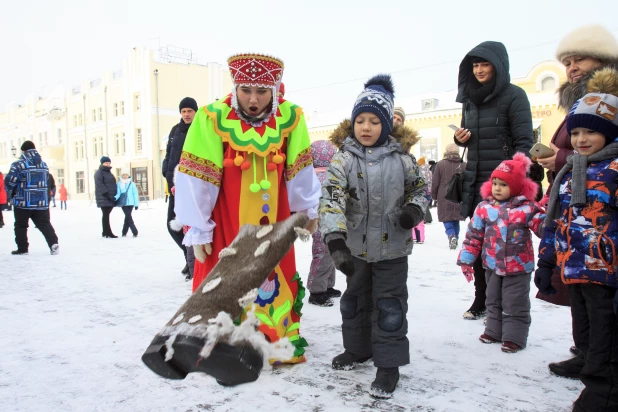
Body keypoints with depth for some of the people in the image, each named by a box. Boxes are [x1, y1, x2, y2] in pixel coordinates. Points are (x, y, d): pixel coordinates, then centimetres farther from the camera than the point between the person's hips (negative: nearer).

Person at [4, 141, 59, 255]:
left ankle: (22, 248, 15)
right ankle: (53, 243, -7)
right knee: (44, 224, 9)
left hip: (23, 202, -4)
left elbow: (9, 181, -12)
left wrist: (11, 191, 9)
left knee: (21, 225, 11)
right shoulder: (44, 164, 8)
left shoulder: (18, 165, -10)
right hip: (42, 202, 4)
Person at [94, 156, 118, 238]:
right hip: (104, 198, -9)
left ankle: (105, 233, 16)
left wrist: (114, 196, 16)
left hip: (110, 198, 9)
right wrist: (107, 194, -24)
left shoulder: (108, 172, 23)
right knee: (106, 215, -9)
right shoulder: (99, 173, -5)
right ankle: (108, 233, -9)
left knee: (106, 215, 11)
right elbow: (100, 185, -17)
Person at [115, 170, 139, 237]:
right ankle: (135, 232, -9)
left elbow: (135, 194, 5)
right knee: (128, 217, -9)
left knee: (127, 217, 3)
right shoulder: (119, 184, 4)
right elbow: (118, 193, 2)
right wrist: (115, 198, -21)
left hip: (130, 203, 1)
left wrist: (136, 204, 2)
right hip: (123, 203, -1)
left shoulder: (132, 184, 4)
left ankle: (124, 232, 16)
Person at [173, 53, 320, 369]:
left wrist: (307, 210, 13)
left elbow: (299, 169, 2)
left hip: (273, 220, 3)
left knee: (278, 277, 14)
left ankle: (282, 342, 32)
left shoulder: (290, 117, -11)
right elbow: (196, 178, -15)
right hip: (225, 221, -3)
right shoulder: (212, 118, -21)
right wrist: (198, 230, -10)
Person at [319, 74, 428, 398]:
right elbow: (332, 199, -21)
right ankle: (358, 348, 39)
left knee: (390, 305, 3)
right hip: (356, 246, 2)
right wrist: (335, 241, -33)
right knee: (355, 300, 18)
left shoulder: (401, 159, -5)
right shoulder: (344, 159, -9)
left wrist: (414, 210, -13)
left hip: (392, 247, -1)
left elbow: (420, 188, 10)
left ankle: (388, 363, 17)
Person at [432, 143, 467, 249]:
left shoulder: (440, 164, -7)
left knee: (446, 218, 5)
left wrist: (434, 196, 10)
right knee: (456, 218, 17)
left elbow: (435, 182, -4)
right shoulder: (464, 165, -1)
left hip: (444, 198, -2)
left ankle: (451, 235, -18)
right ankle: (456, 238, 22)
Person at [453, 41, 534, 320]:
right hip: (474, 179, 6)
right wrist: (460, 138, 0)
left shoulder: (514, 95, -5)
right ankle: (481, 299, 18)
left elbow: (524, 142, -10)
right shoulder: (469, 98, 14)